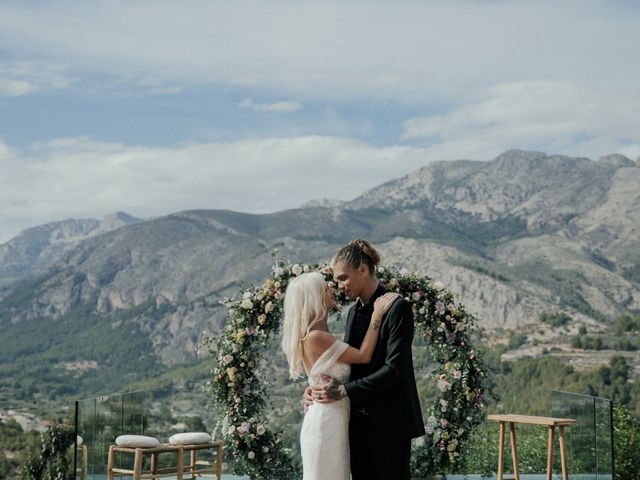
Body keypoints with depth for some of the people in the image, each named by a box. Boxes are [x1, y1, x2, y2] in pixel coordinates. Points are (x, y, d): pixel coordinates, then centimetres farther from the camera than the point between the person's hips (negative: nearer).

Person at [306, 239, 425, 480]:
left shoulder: (397, 308, -11)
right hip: (359, 421, 7)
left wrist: (344, 390, -19)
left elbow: (394, 368, -18)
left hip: (389, 422, -7)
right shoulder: (354, 311, 13)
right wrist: (320, 387, -2)